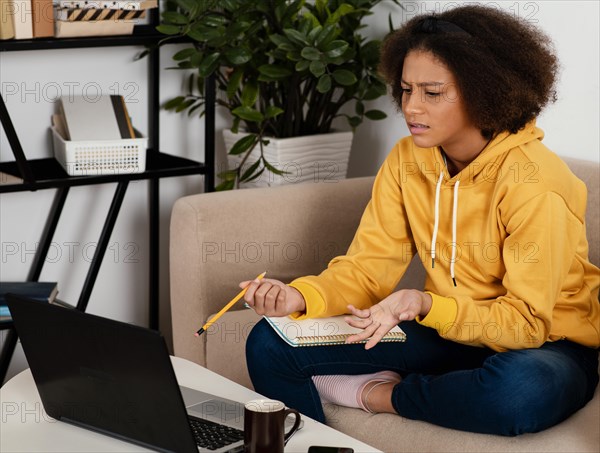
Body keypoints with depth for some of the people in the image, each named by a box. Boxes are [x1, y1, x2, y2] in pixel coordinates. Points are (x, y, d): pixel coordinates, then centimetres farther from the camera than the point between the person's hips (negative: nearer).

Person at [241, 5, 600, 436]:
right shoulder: (407, 160, -3)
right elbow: (368, 266, -4)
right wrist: (300, 296, -24)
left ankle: (380, 394, -16)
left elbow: (526, 321, -22)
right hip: (445, 332, 4)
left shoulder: (533, 182, -22)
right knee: (270, 346, -11)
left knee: (519, 392, -43)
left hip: (549, 341, -4)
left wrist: (426, 305, -37)